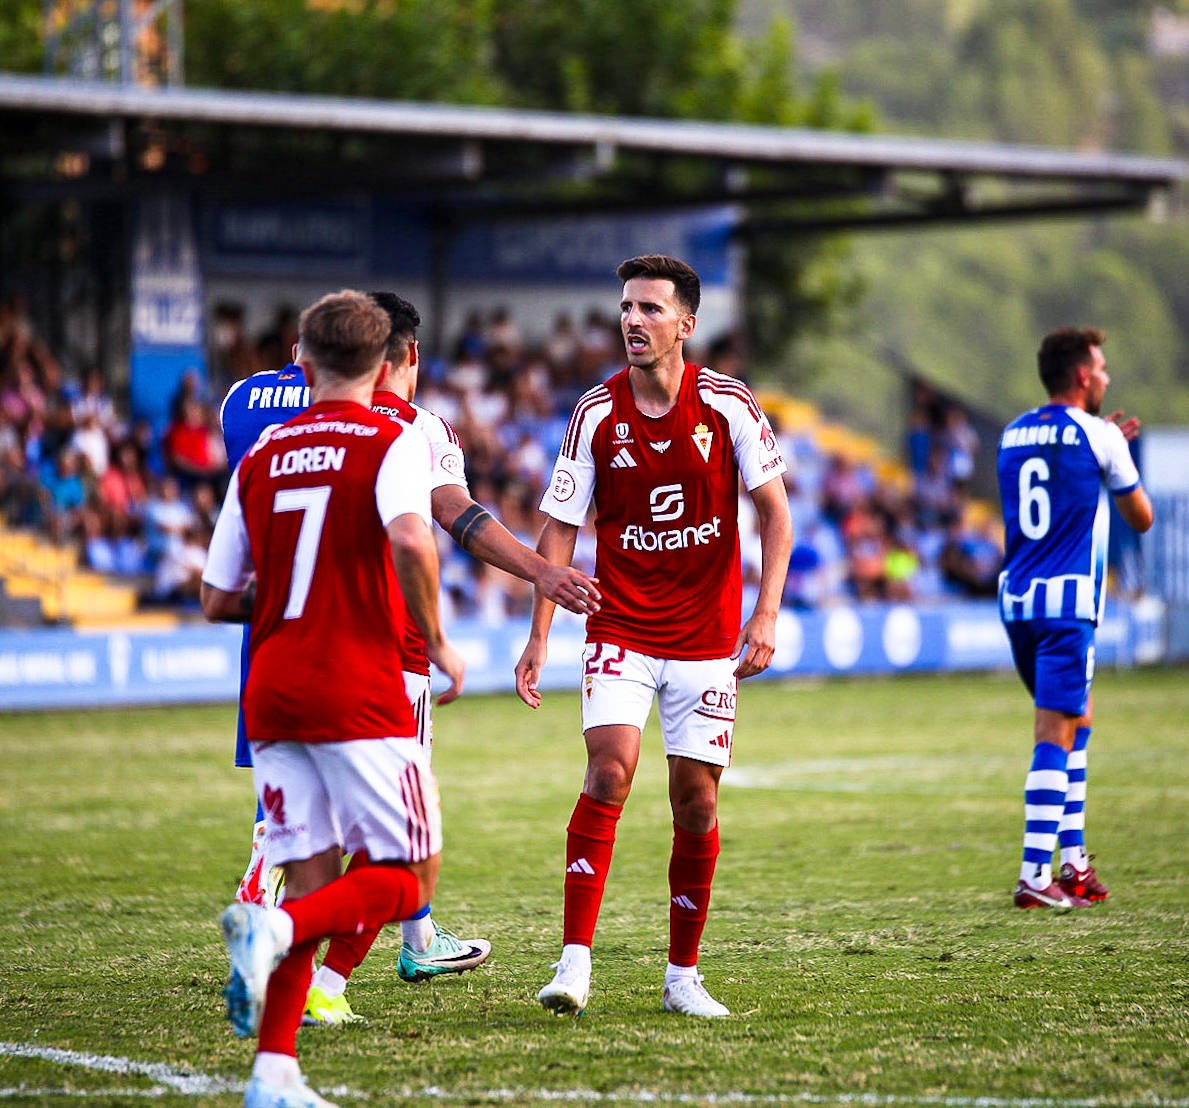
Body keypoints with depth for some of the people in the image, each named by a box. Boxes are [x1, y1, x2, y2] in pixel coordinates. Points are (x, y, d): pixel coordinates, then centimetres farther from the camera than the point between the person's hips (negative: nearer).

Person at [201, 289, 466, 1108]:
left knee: (315, 881, 8)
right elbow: (409, 541, -23)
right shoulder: (391, 442, -2)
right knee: (408, 877, 3)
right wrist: (437, 641, -10)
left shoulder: (261, 457, 12)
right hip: (360, 694, -5)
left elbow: (219, 600, 14)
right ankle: (274, 929, -23)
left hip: (272, 694, 5)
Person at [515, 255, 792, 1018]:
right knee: (610, 772, -19)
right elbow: (560, 527, 1)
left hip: (708, 639, 1)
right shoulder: (596, 413, -4)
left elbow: (775, 511, -1)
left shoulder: (728, 404, -5)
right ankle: (576, 962, -19)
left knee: (697, 802, 2)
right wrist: (540, 636, -5)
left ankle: (683, 976, 16)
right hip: (620, 633, -1)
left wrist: (766, 614, -11)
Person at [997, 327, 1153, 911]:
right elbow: (1142, 518, 6)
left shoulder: (1013, 435, 14)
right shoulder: (1098, 435, -5)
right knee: (1055, 733, -9)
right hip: (1067, 600, -7)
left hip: (1016, 599, 7)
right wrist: (1119, 457, 23)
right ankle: (1035, 874, -14)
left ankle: (1073, 861, 18)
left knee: (1077, 718, 20)